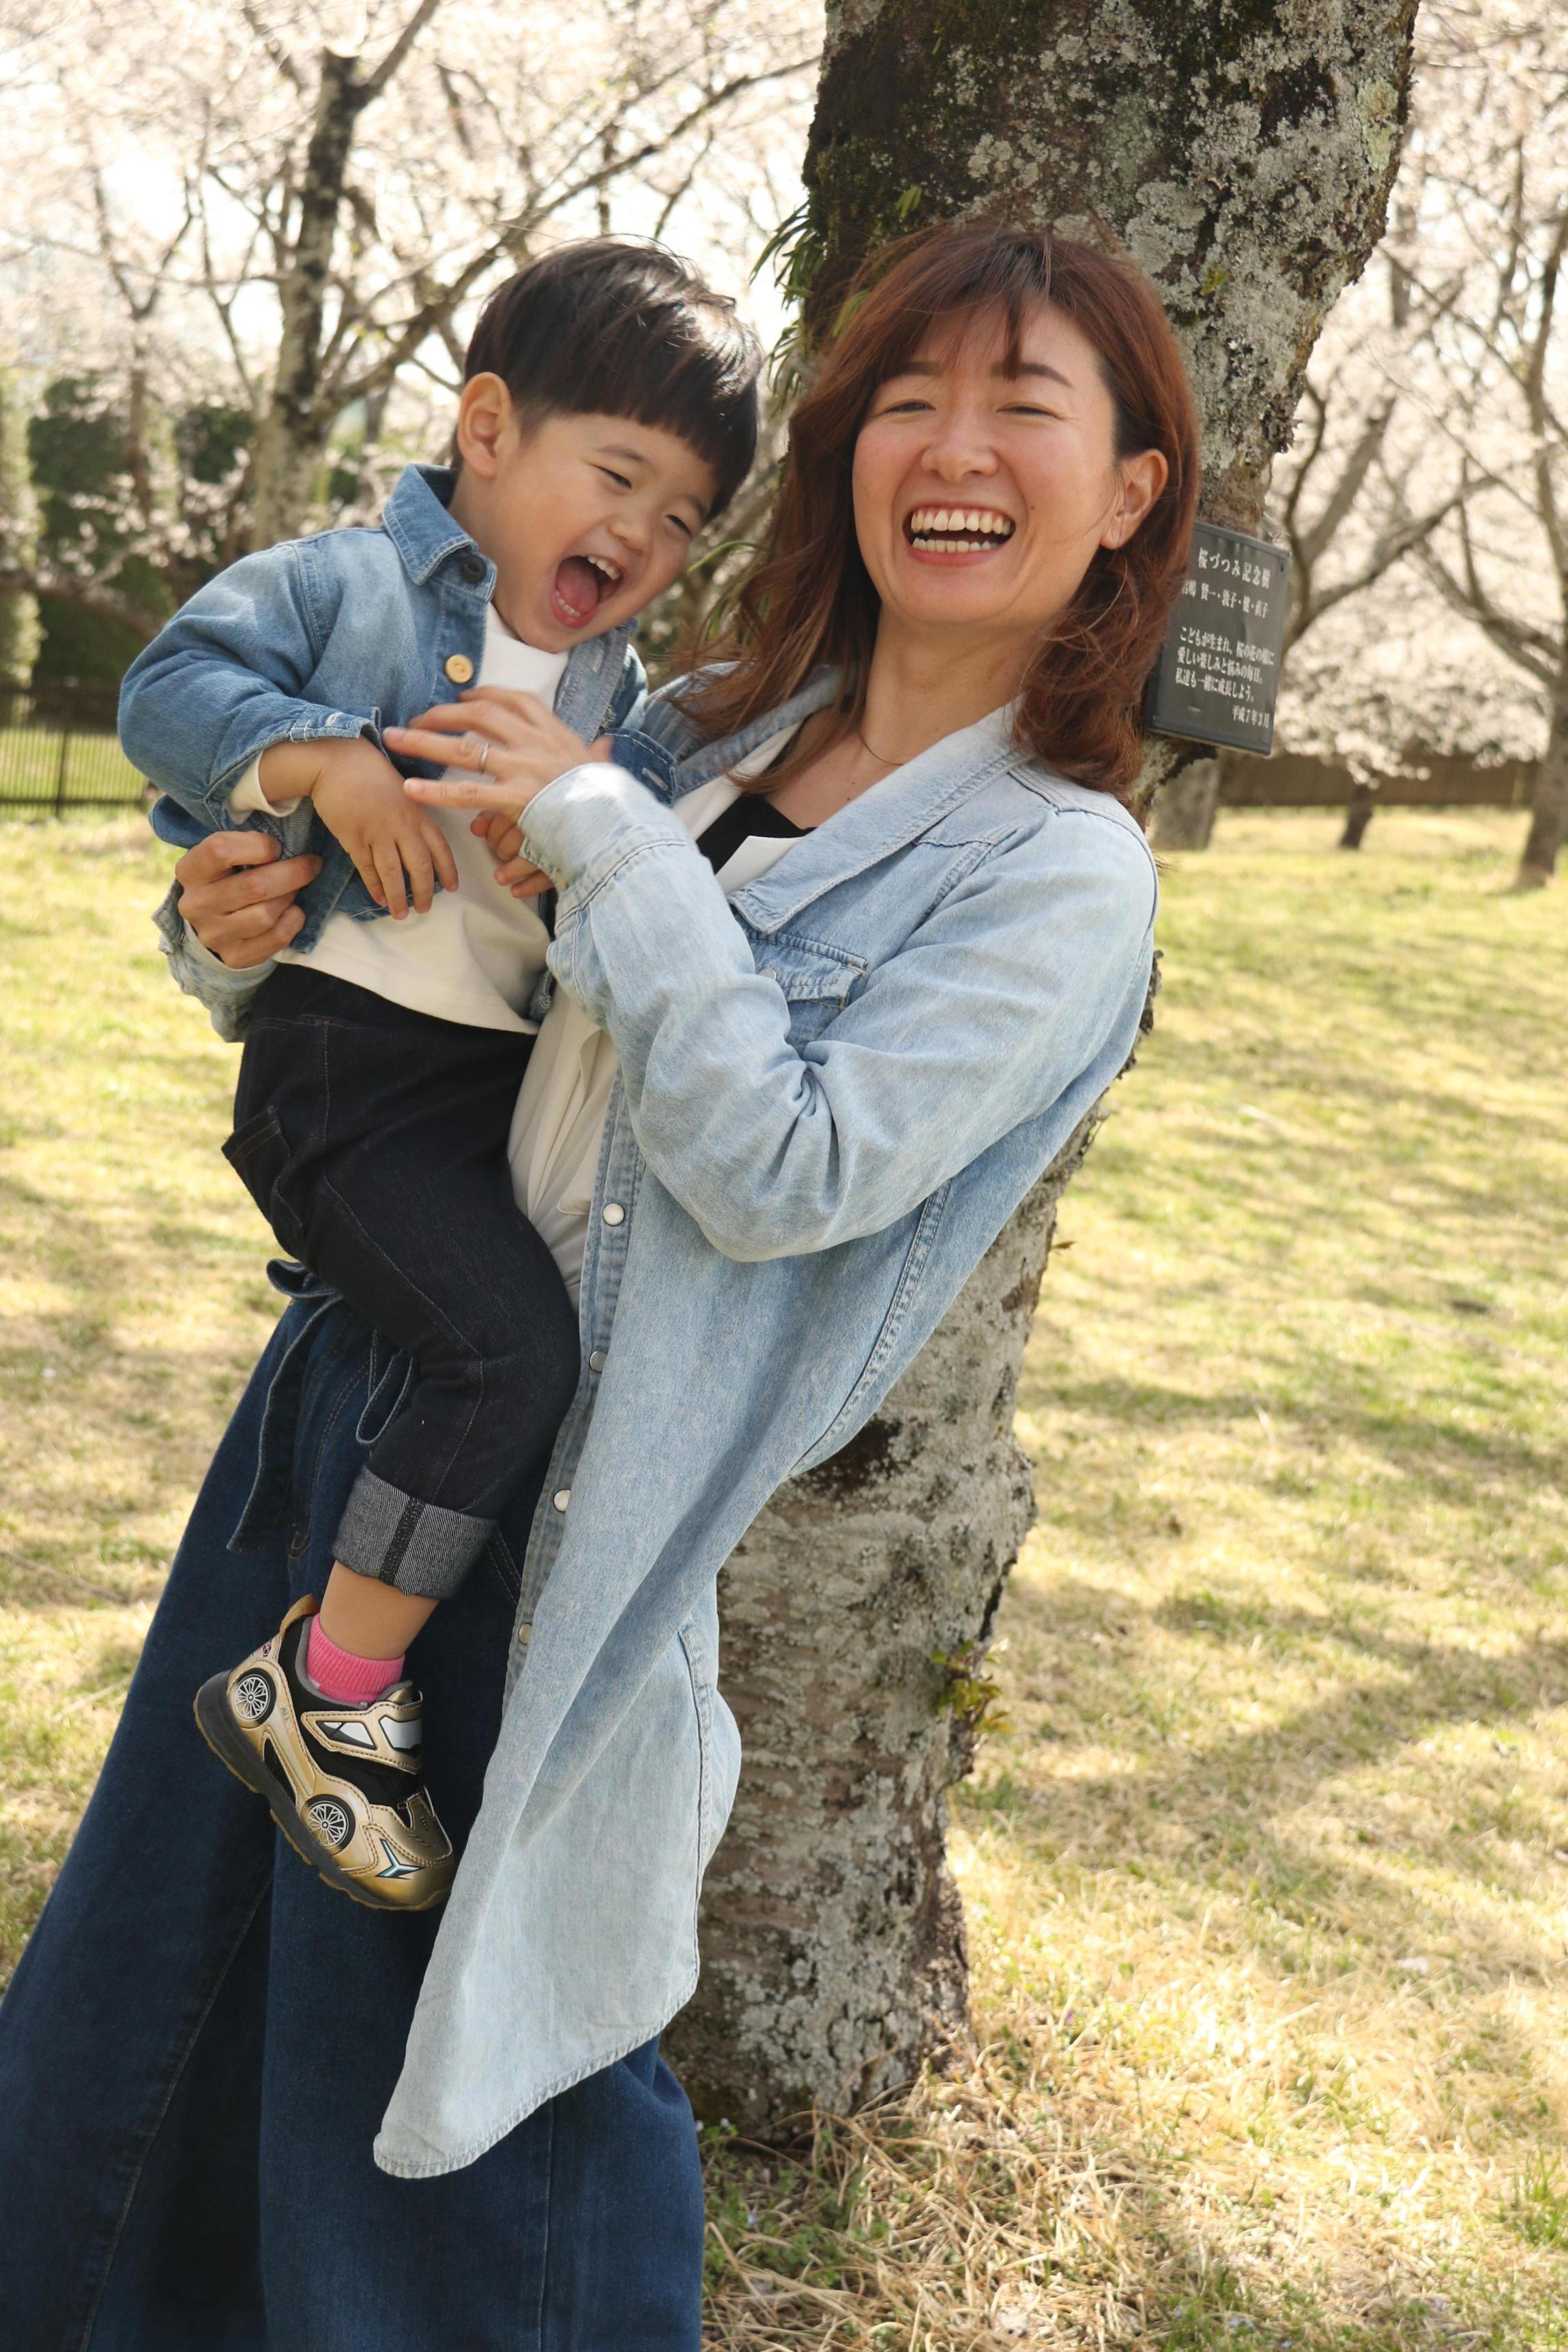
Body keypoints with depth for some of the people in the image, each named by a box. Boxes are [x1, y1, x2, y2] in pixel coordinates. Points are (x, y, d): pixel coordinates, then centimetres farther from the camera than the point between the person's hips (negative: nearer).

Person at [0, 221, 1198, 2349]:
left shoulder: (1065, 873, -12)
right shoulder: (712, 730, 7)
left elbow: (781, 1173, -21)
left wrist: (604, 841, -19)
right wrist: (242, 931, -2)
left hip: (556, 1487, -7)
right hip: (364, 1370, 7)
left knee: (453, 2037, 7)